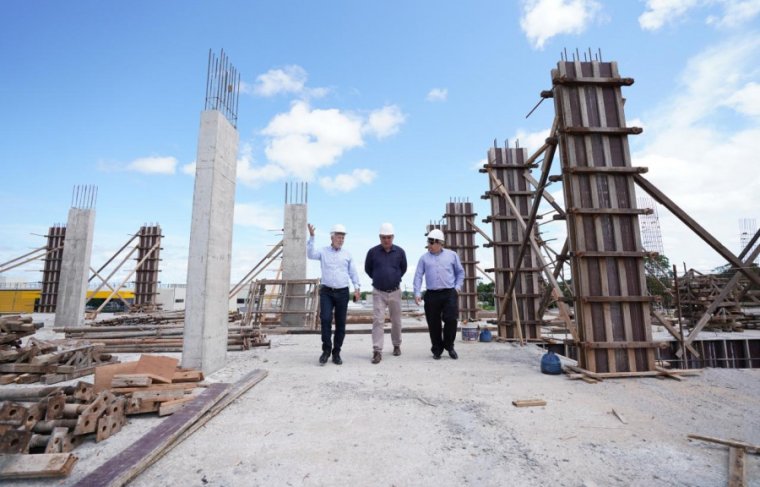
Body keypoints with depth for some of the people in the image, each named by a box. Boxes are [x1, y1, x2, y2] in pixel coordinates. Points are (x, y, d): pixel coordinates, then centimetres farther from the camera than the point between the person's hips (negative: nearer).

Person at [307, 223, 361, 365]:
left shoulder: (347, 254, 9)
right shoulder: (323, 251, 5)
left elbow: (353, 272, 10)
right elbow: (310, 254, -14)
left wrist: (356, 288, 0)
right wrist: (311, 237, -22)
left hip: (342, 292, 2)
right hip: (326, 292, -1)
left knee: (340, 323, 3)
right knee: (325, 319, -15)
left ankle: (336, 353, 16)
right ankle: (326, 349, 2)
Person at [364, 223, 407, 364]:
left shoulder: (400, 251, -4)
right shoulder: (372, 252, -7)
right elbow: (367, 269, 9)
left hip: (395, 292, 2)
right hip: (378, 292, -1)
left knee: (396, 321, 12)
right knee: (378, 320, -8)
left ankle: (396, 345, 32)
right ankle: (377, 351, -4)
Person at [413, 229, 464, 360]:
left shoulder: (452, 255, 7)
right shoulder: (424, 258, 7)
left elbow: (460, 272, 16)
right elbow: (418, 276, 4)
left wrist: (457, 286, 5)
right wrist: (417, 293, -5)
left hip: (449, 294, 0)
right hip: (431, 295, 1)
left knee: (451, 320, -6)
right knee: (433, 324, 4)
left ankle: (449, 346, 19)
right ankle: (437, 350, 21)